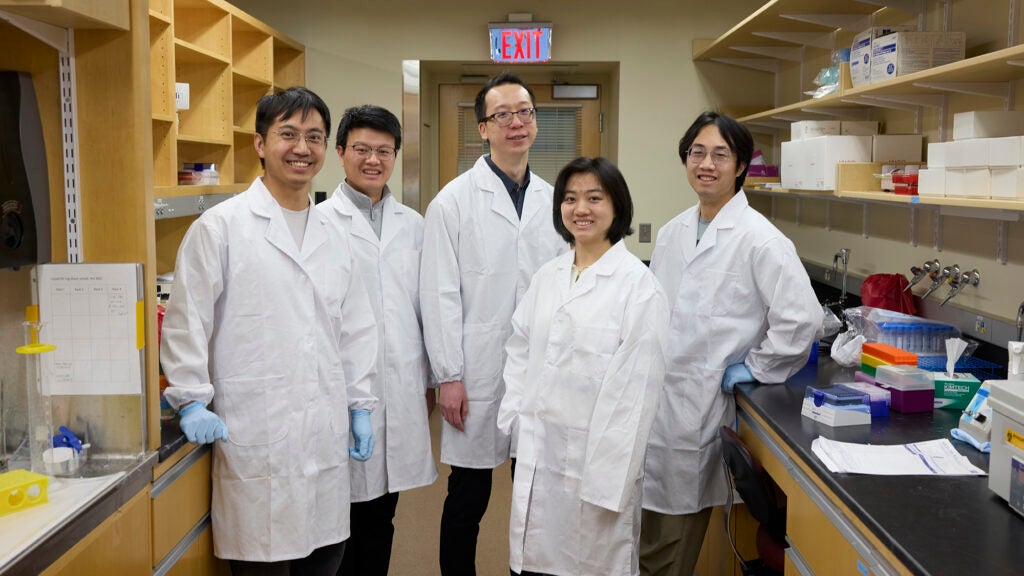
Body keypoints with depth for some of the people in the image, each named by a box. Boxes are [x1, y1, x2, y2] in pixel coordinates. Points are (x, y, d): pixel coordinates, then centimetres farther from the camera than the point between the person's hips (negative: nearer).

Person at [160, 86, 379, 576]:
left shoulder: (332, 237, 14)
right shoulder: (221, 226, -5)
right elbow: (186, 321, -4)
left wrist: (360, 406, 15)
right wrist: (192, 401, -9)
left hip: (326, 438, 6)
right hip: (257, 439, -5)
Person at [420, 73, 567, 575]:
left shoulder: (553, 200, 8)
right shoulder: (454, 200, -4)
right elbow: (440, 295, -7)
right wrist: (449, 376, -10)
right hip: (479, 378, -4)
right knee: (467, 500, 8)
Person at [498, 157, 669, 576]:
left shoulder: (638, 283, -10)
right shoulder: (547, 276, 9)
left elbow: (636, 388, -13)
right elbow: (520, 352, 15)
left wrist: (610, 478, -14)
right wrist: (512, 421, 4)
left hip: (594, 455, -5)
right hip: (537, 451, 5)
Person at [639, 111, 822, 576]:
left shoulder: (759, 238, -13)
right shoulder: (672, 233, 9)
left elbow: (802, 319, -18)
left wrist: (751, 369, -11)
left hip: (698, 403, -6)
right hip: (652, 397, 6)